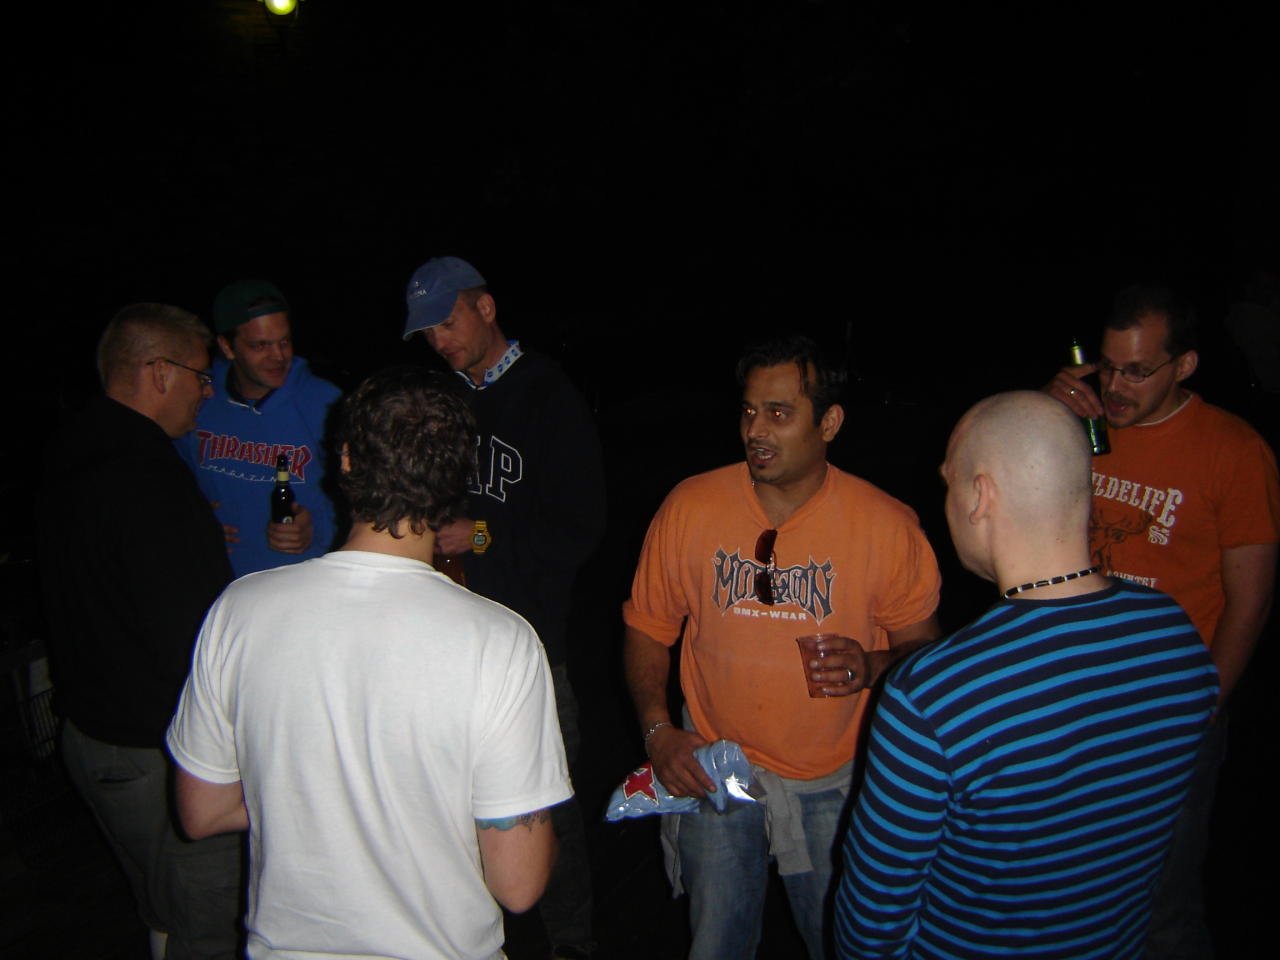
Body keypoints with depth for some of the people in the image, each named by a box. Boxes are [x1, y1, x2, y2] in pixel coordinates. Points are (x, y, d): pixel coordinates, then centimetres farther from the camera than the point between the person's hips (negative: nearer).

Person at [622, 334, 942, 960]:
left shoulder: (888, 526, -14)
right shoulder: (689, 508, -10)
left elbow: (920, 643, -1)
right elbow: (648, 626, 0)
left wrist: (874, 666, -23)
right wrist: (657, 730, -10)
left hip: (833, 784, 0)